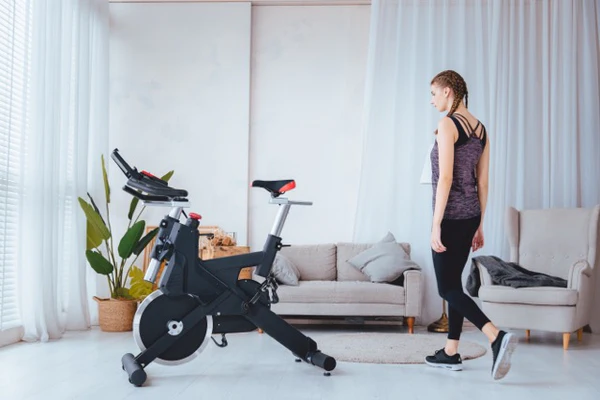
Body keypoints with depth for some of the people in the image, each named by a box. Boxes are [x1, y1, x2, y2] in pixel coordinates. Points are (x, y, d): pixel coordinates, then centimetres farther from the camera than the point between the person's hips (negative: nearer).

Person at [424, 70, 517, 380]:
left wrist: (436, 224, -18)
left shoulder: (447, 124, -13)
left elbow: (445, 178, -19)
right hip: (471, 216, 8)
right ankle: (451, 353, 21)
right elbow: (483, 183, 13)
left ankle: (497, 337, -18)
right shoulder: (481, 129, 11)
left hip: (452, 216, -8)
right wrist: (479, 225, 18)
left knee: (447, 288, -2)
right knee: (453, 282, 15)